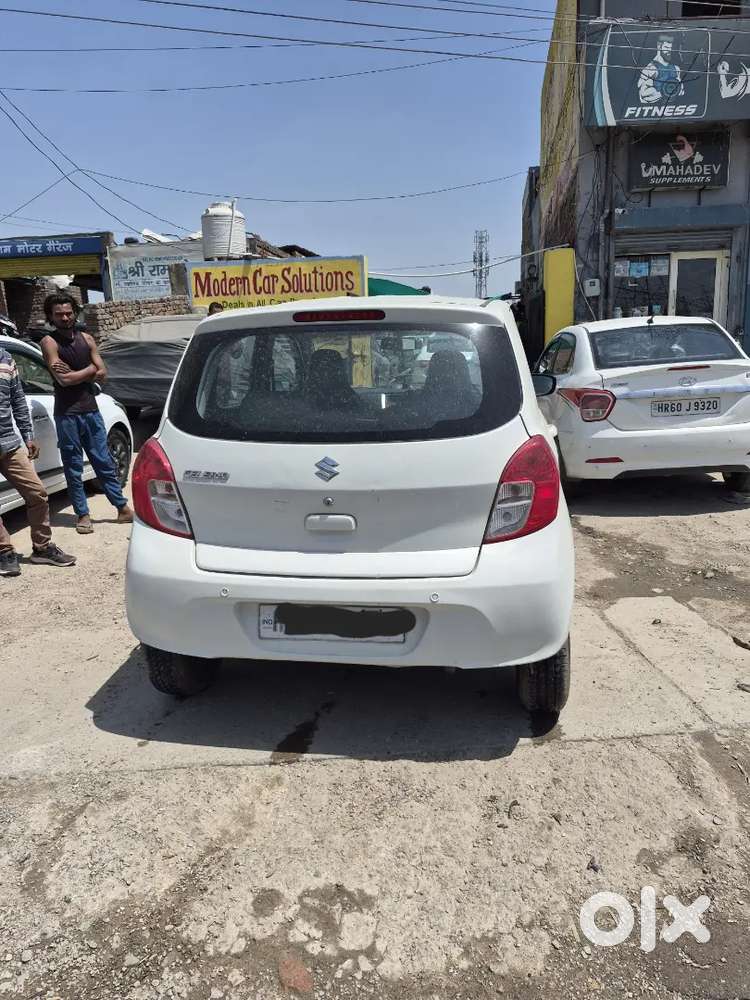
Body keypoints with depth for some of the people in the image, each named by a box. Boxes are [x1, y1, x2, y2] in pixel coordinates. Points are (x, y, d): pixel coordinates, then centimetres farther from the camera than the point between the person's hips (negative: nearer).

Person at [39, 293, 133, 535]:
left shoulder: (86, 339, 9)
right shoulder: (49, 342, -5)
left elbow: (102, 373, 2)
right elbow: (64, 380, -16)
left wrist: (74, 373, -10)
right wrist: (89, 369, -4)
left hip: (91, 410, 4)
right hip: (67, 414, -4)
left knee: (104, 463, 9)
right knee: (73, 468, 4)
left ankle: (123, 509, 14)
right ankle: (83, 515, 12)